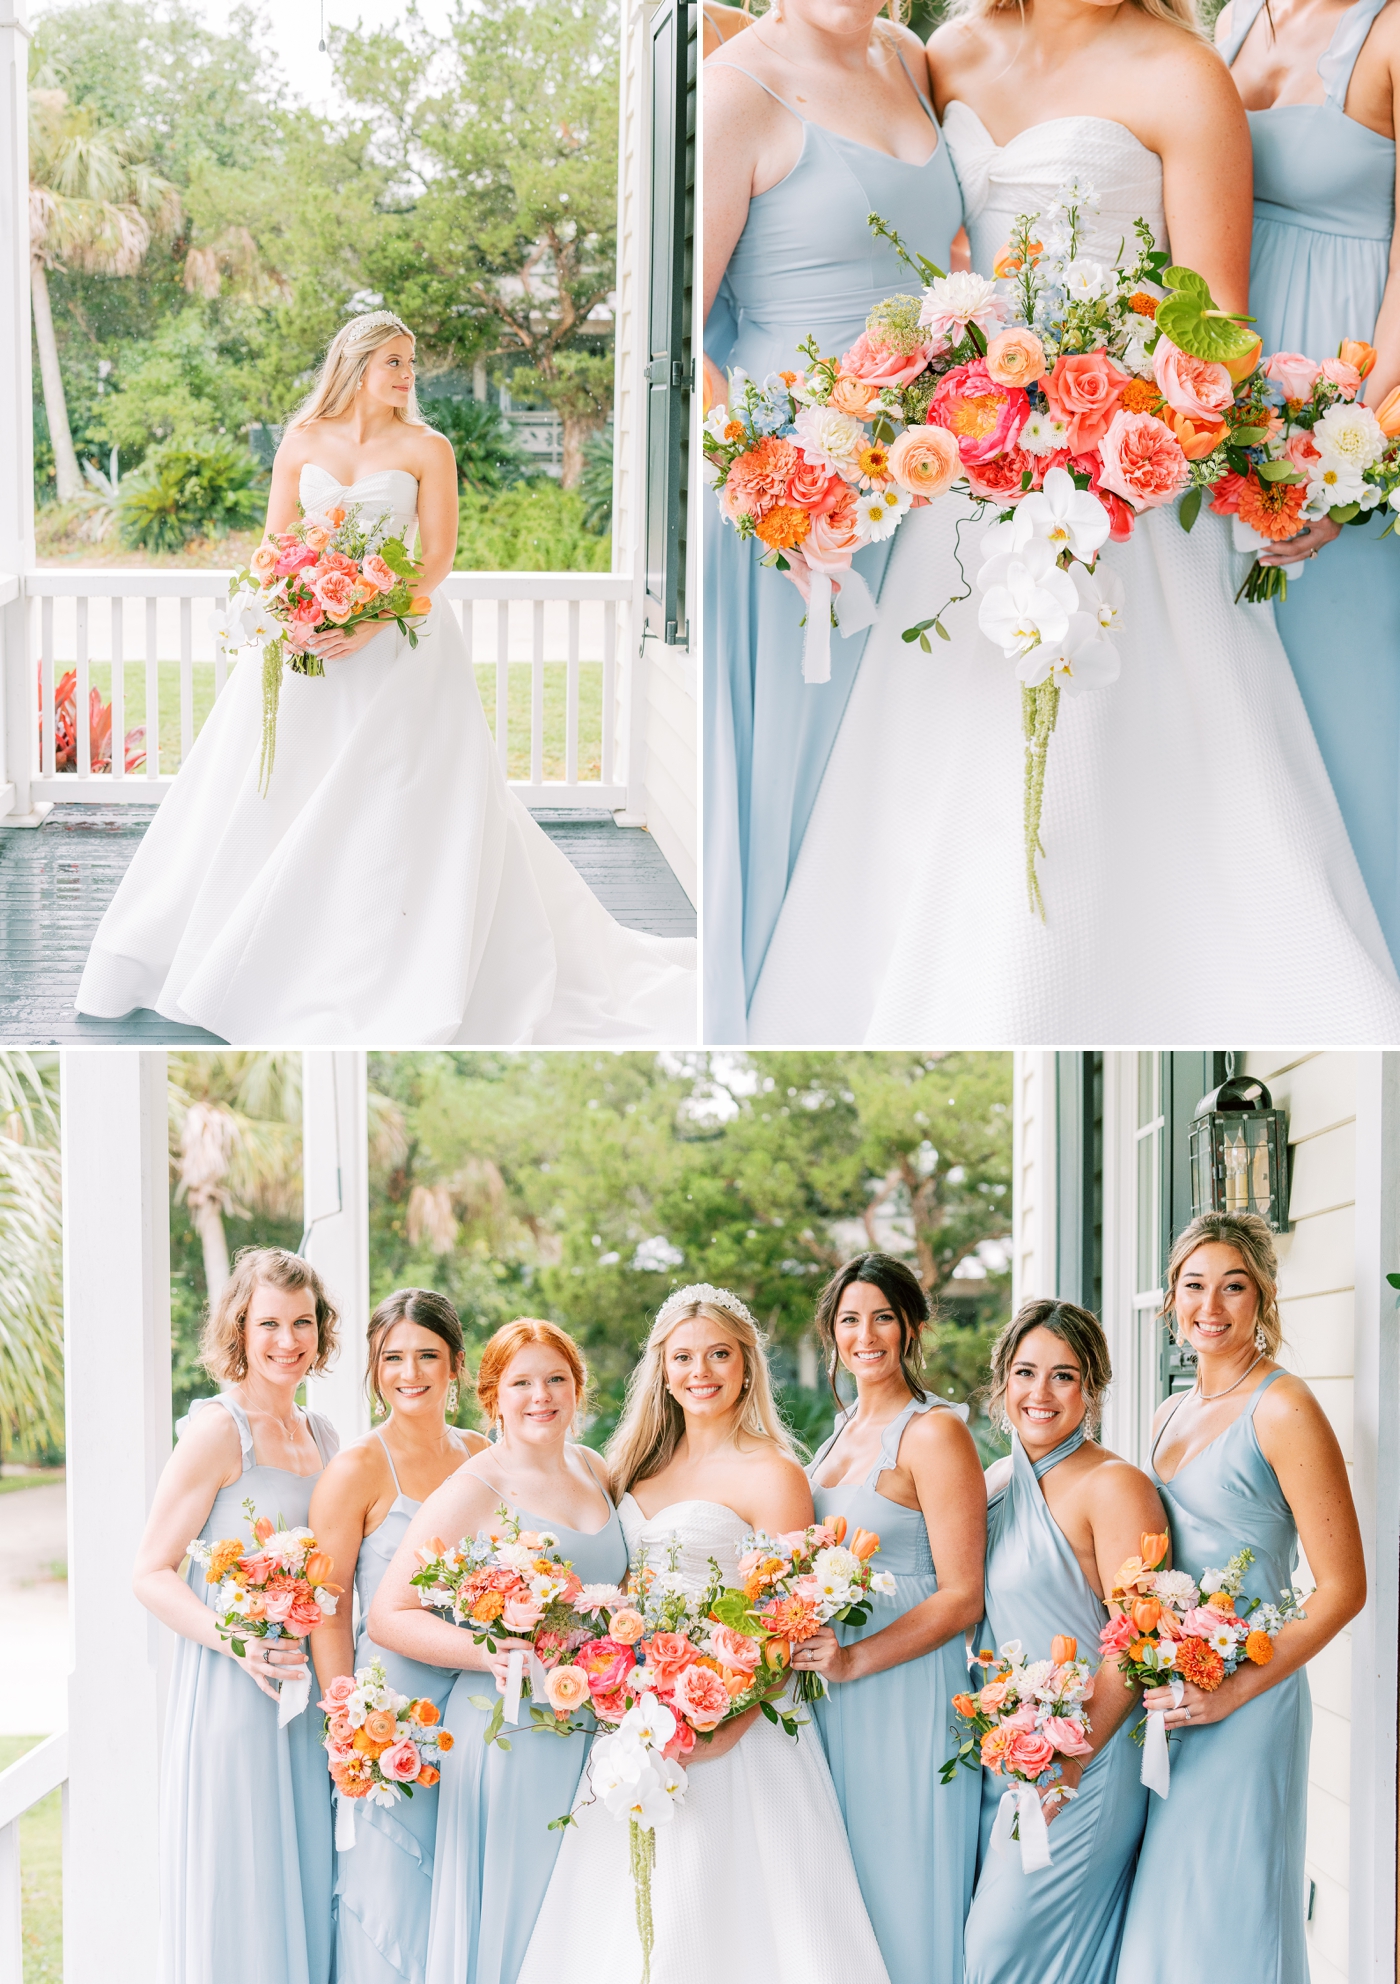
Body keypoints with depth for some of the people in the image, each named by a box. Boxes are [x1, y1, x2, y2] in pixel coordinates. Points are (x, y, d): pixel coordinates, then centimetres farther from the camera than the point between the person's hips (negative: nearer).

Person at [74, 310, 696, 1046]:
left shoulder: (426, 449, 0)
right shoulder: (303, 442, 7)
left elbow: (438, 556, -6)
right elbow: (275, 545, 7)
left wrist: (372, 626, -19)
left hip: (399, 641, -2)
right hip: (305, 639, 3)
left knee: (395, 805, -7)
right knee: (268, 800, 5)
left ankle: (409, 975, -1)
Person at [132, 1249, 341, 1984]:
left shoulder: (320, 1435, 13)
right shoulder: (218, 1431, -9)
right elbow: (151, 1573, -12)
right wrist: (237, 1643, -25)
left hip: (306, 1695, 7)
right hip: (230, 1692, -7)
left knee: (303, 1889, 9)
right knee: (234, 1901, -4)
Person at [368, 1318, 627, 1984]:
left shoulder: (595, 1472, 10)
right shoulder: (472, 1492, -8)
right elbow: (388, 1615, -11)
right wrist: (488, 1653, -23)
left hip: (599, 1735, 6)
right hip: (512, 1737, -6)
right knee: (510, 1922, -2)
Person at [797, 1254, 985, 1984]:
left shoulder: (934, 1433, -11)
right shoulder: (845, 1431, 14)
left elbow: (962, 1597, -14)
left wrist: (854, 1660, -22)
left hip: (907, 1688, -7)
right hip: (833, 1699, 8)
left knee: (901, 1892, -2)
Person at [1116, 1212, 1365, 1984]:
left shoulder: (1282, 1411, -11)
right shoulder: (1172, 1416, 13)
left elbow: (1341, 1588, -14)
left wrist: (1234, 1690, -17)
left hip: (1243, 1710, -7)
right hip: (1166, 1702, 7)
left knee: (1225, 1917, -4)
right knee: (1158, 1916, 8)